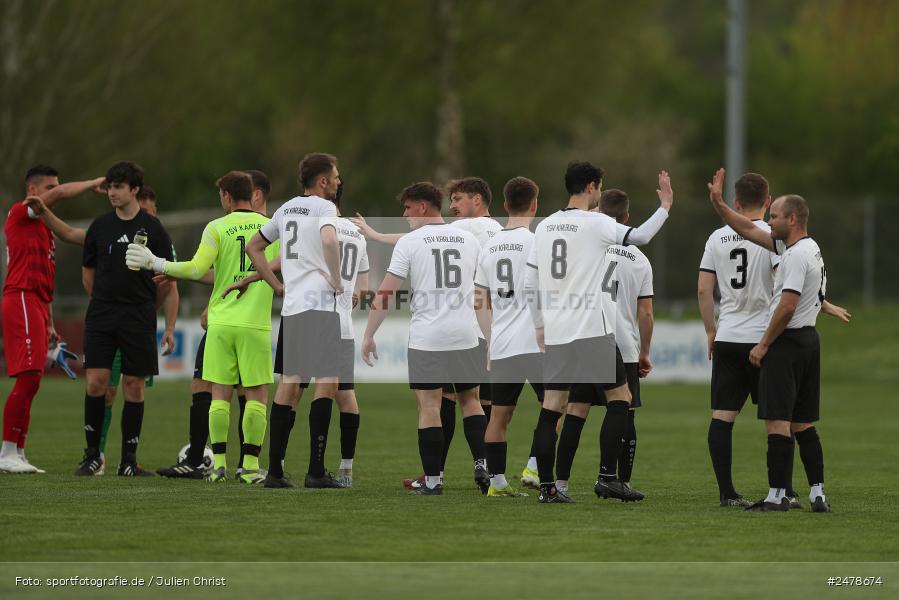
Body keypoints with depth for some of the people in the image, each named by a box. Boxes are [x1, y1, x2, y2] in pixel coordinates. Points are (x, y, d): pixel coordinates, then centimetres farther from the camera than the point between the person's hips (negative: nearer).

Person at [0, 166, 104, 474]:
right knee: (28, 378, -15)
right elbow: (59, 193, -16)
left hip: (37, 307, 9)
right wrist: (93, 184, -3)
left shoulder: (45, 228, 25)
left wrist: (49, 325, 23)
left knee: (30, 382, 6)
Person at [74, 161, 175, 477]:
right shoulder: (100, 226, 6)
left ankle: (129, 460, 7)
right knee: (96, 382, -7)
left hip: (139, 319, -2)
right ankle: (92, 455, 5)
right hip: (101, 318, 2)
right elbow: (88, 273, 17)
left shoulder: (153, 228, -1)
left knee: (134, 386, 0)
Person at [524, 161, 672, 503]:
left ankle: (546, 486, 3)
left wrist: (540, 326, 22)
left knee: (552, 407, 6)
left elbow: (530, 284, 13)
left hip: (555, 334, 6)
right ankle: (607, 477, -4)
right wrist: (665, 207, 6)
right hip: (591, 330, -6)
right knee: (620, 398, 3)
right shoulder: (595, 223, -7)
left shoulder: (545, 226, 12)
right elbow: (639, 237, -8)